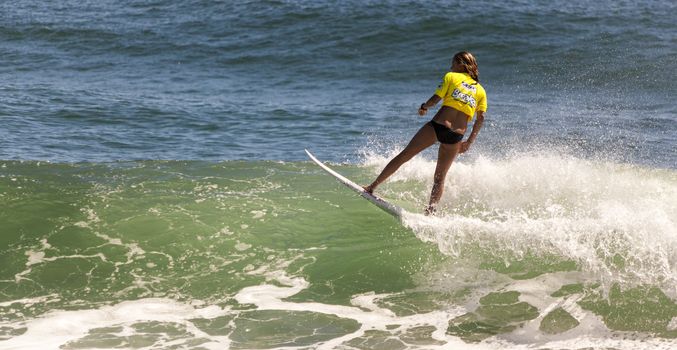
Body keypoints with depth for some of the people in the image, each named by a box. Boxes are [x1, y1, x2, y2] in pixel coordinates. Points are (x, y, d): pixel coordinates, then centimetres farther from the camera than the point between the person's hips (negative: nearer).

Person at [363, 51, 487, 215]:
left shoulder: (451, 77, 8)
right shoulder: (481, 90, 17)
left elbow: (435, 98, -2)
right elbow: (481, 118, 8)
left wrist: (423, 107, 18)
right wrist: (469, 142, 11)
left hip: (437, 126, -3)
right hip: (456, 136, 3)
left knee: (404, 155, 8)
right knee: (440, 177, 15)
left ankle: (372, 186, 9)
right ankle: (430, 211, 2)